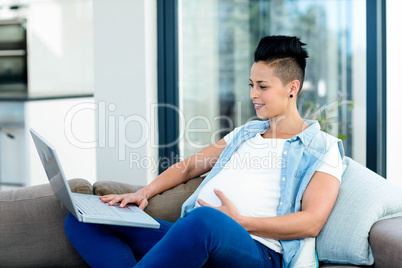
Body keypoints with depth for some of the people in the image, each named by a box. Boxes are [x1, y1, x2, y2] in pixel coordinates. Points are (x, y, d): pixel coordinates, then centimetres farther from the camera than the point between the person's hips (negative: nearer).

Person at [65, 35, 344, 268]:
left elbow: (311, 222, -5)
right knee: (81, 219, -8)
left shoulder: (322, 148, 8)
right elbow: (189, 166, 32)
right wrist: (143, 193, 14)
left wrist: (240, 222, -13)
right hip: (191, 236, 7)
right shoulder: (245, 133, 29)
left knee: (205, 220, -45)